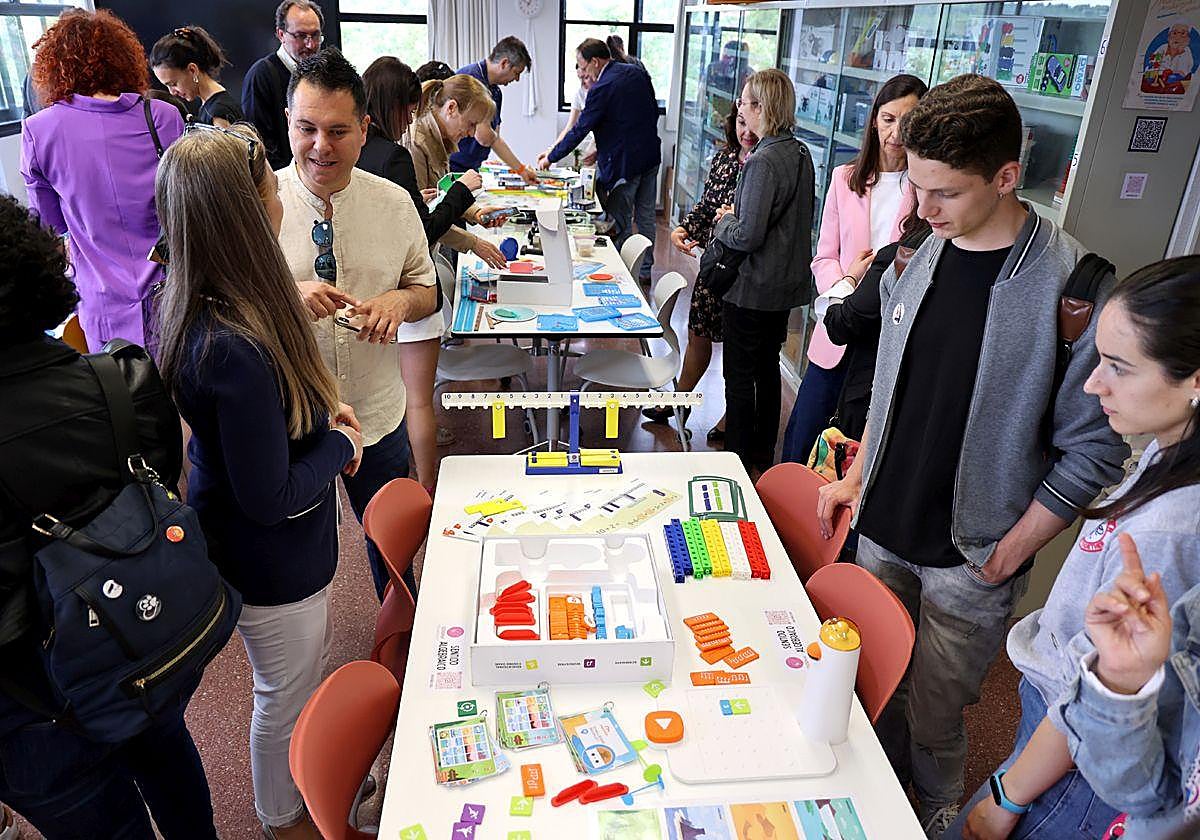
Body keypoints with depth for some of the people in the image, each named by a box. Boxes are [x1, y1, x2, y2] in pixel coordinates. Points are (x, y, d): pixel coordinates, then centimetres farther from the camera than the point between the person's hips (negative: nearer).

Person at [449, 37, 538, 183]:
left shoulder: (496, 92, 13)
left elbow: (495, 140, 22)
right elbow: (483, 137, -22)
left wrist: (522, 170, 22)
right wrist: (494, 135, 1)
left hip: (471, 169, 9)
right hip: (452, 167, -9)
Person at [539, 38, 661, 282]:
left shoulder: (601, 89, -17)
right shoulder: (638, 74, 6)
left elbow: (579, 130, -14)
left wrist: (550, 158, -2)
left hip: (625, 163, -8)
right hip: (651, 156, 8)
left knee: (621, 222, 2)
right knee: (646, 215, 16)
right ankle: (645, 270, 27)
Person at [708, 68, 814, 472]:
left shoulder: (763, 162, -22)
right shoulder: (801, 154, 5)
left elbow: (747, 236, -25)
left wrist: (724, 221, -5)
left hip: (752, 287, -9)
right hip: (787, 284, 9)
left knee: (739, 374, 4)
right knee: (768, 367, 19)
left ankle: (738, 458, 15)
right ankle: (764, 452, 33)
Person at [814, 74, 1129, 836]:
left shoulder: (1074, 285, -18)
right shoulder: (919, 256, -1)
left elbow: (1094, 450, -14)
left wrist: (1005, 558, -12)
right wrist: (857, 476, 8)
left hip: (971, 561, -5)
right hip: (882, 531, 5)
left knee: (931, 721, 10)